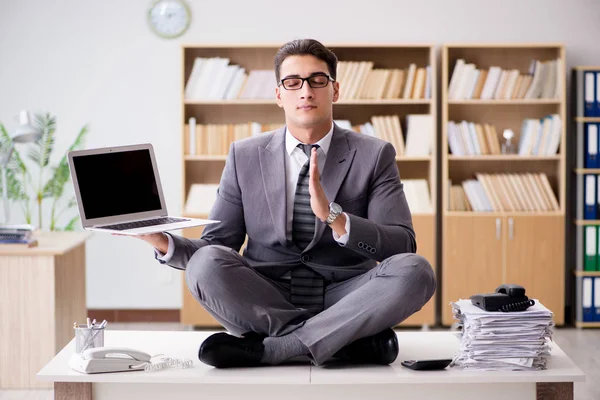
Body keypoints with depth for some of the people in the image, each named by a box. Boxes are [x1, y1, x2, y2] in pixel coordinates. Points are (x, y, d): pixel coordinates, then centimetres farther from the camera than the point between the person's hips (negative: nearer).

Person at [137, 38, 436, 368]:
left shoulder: (374, 155, 2)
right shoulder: (245, 156, 8)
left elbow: (402, 246, -8)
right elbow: (216, 246, 6)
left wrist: (333, 216, -24)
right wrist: (164, 243, -15)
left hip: (342, 298, 0)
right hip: (265, 299, 1)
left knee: (414, 270, -29)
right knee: (205, 262, -28)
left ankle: (268, 347, -26)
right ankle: (352, 339, -23)